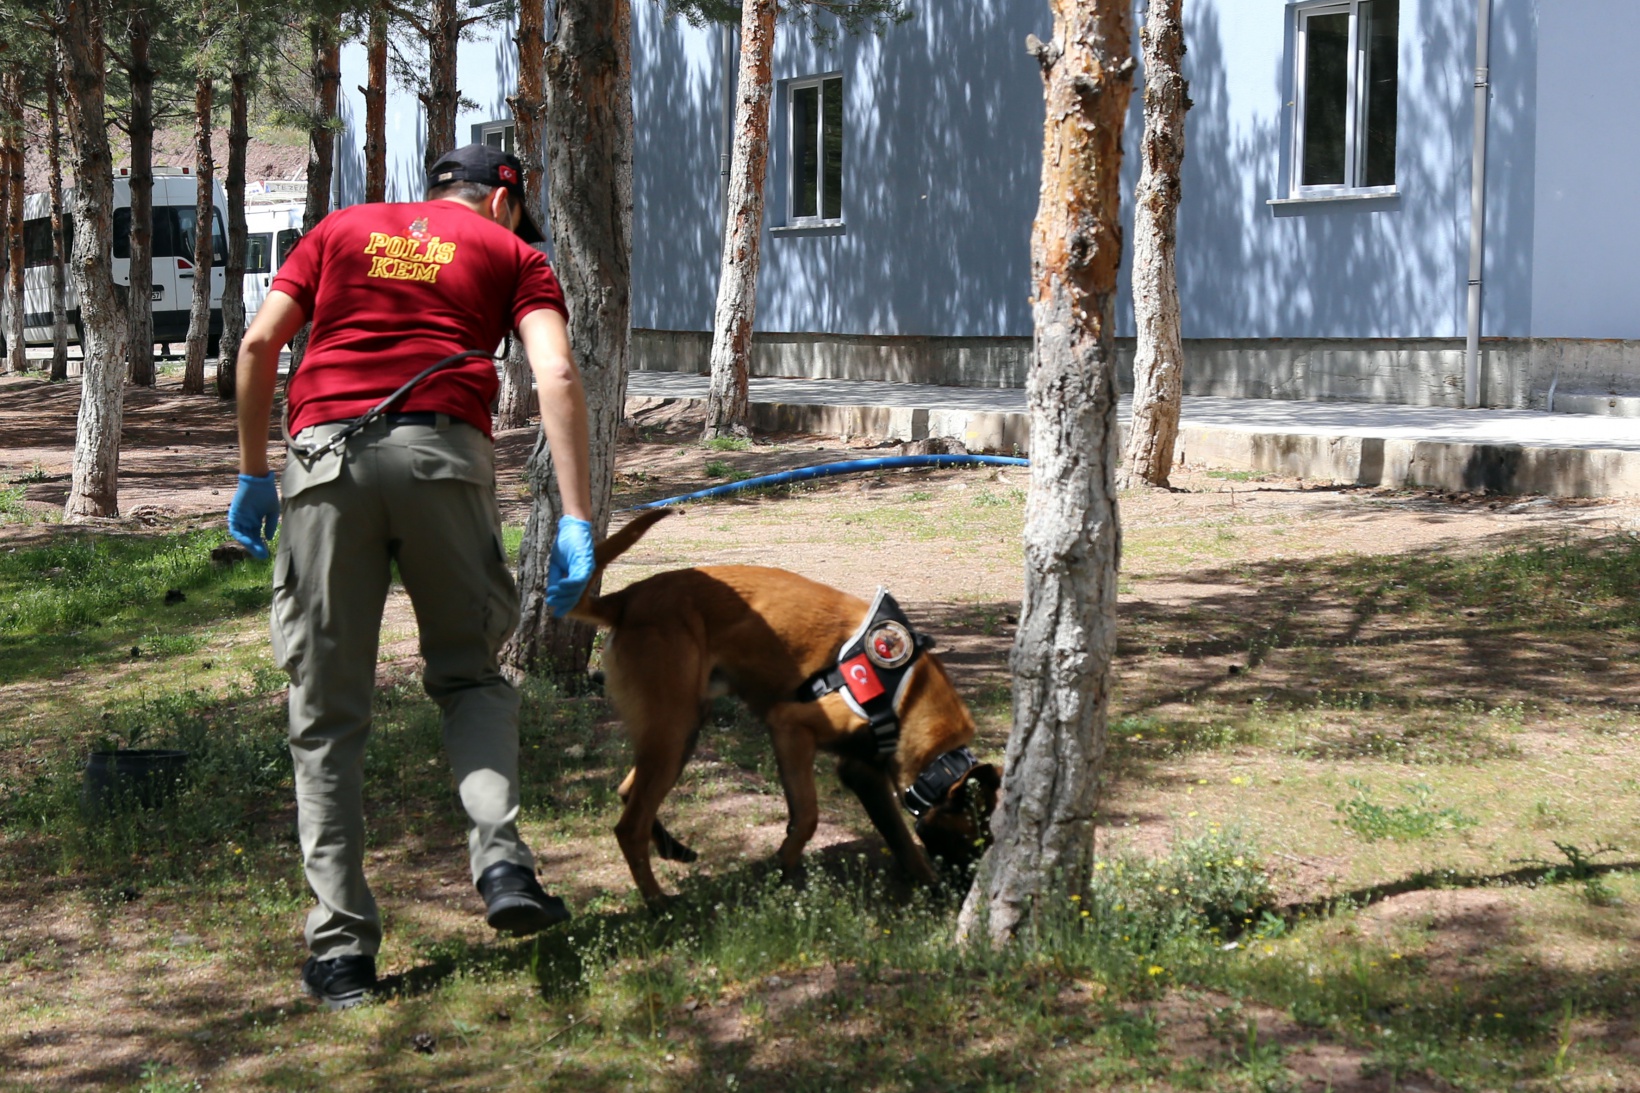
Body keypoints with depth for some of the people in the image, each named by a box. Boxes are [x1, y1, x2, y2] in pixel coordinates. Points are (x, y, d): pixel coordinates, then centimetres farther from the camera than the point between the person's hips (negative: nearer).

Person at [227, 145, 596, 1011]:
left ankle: (342, 948, 7)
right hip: (443, 452, -1)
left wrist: (252, 473, 20)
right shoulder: (511, 251, 18)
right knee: (470, 674, 18)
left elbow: (259, 343, 13)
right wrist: (576, 521, -1)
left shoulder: (342, 230, 25)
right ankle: (501, 860, -4)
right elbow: (556, 376, 3)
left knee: (327, 714, 7)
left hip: (325, 454, 1)